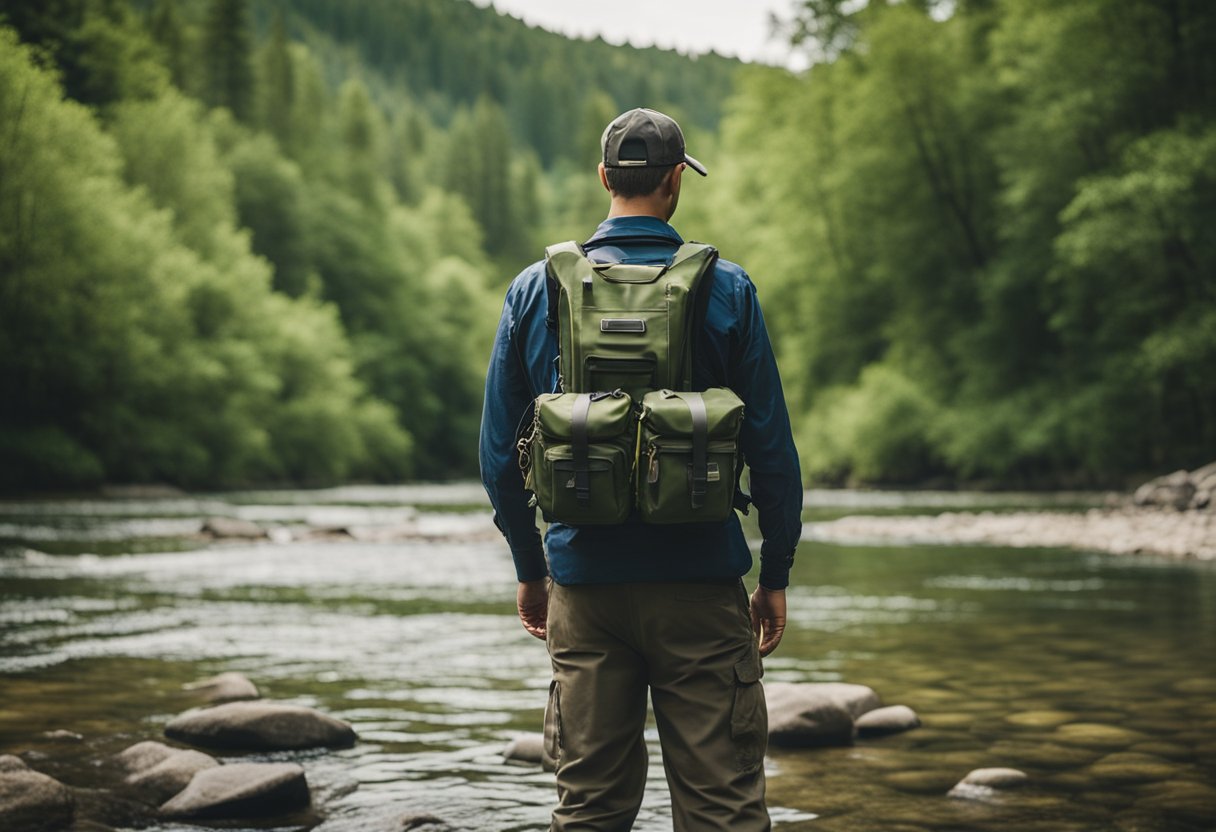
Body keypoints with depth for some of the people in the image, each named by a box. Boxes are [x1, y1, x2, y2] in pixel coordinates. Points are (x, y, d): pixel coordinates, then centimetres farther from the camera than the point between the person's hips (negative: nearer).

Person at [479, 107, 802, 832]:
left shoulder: (536, 289, 4)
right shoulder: (726, 290, -2)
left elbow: (499, 452, 7)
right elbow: (771, 447, -2)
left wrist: (531, 569, 16)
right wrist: (777, 574, 7)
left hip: (584, 586, 3)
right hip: (700, 584, -2)